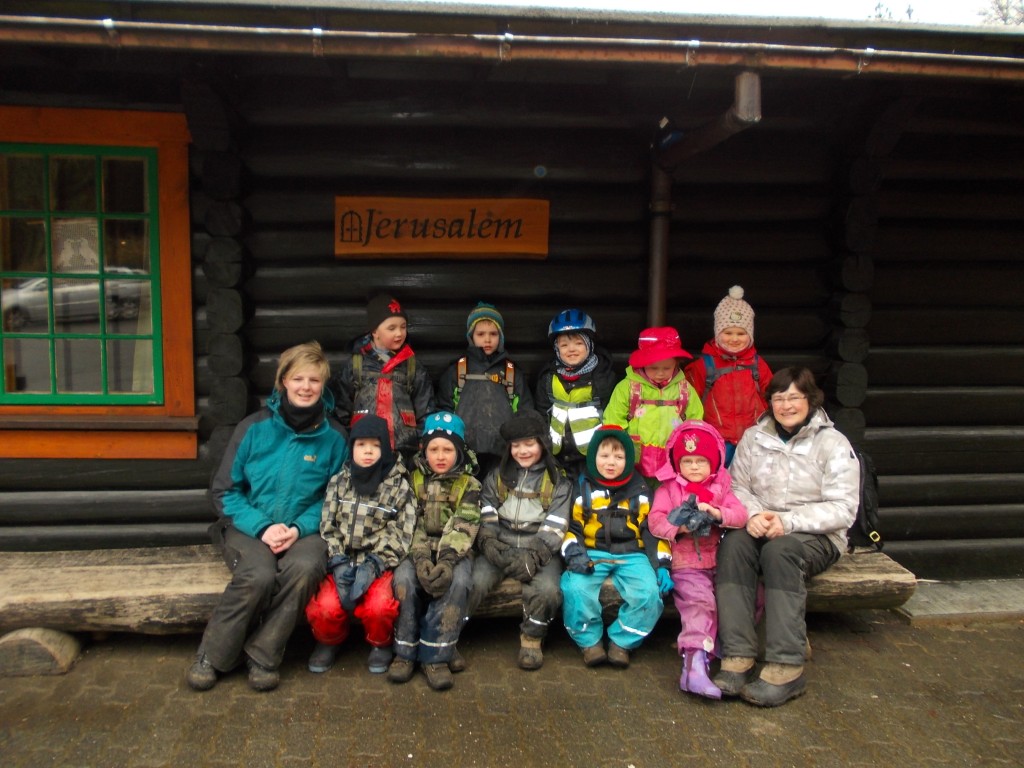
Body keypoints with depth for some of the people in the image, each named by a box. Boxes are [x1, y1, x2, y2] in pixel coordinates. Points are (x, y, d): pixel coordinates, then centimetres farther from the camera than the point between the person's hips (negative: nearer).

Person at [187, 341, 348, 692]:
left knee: (305, 568, -33)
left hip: (305, 529, 1)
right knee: (258, 575, -32)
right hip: (250, 526, -1)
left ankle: (262, 656, -13)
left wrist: (299, 528, -14)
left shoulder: (333, 436, 1)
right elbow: (224, 491, 1)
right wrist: (263, 527, -13)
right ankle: (212, 657, -8)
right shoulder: (254, 427, -2)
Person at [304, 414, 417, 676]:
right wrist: (338, 562, -10)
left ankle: (381, 644, 6)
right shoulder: (339, 482, 9)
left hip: (381, 563, -2)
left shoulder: (399, 486, 1)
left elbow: (400, 535, -4)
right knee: (325, 607, -24)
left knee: (379, 607, -30)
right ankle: (329, 642, 12)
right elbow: (328, 527, 5)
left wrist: (374, 565, -16)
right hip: (343, 562, 2)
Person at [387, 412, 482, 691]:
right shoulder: (414, 480, 8)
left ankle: (435, 655, -22)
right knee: (404, 578, -31)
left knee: (457, 582, -33)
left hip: (454, 551, -1)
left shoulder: (469, 485, 4)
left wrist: (447, 560, -27)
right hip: (419, 550, 1)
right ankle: (406, 651, -14)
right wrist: (421, 558, -21)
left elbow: (464, 527, -9)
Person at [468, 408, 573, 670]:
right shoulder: (497, 477, 16)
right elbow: (485, 518, 7)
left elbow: (554, 528, -3)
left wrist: (533, 557, -18)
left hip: (539, 551, -1)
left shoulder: (558, 481, 8)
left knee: (547, 589, -31)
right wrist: (489, 544, -14)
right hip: (499, 548, 1)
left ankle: (532, 638, -4)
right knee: (473, 582, -28)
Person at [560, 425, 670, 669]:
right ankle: (589, 641, -6)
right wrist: (575, 555, -11)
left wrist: (661, 565, -3)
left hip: (632, 555, 1)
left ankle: (621, 641, -4)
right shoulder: (583, 490, 10)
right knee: (575, 588, -30)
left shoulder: (641, 492, 13)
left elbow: (654, 531, 11)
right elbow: (572, 528, 8)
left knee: (649, 593, -27)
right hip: (592, 554, -1)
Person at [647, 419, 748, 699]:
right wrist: (679, 527, -22)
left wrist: (717, 513, -20)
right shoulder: (668, 489, 8)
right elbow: (655, 521, -5)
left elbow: (740, 514, -1)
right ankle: (694, 664, -36)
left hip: (718, 561, 5)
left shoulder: (720, 488, 15)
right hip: (686, 565, -5)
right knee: (700, 604, -26)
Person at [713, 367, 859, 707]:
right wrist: (753, 514, -14)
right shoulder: (754, 437, 11)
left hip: (816, 536, -3)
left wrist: (788, 521, -20)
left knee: (780, 551, -36)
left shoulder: (832, 443, -1)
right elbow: (737, 486, 9)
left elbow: (843, 509, -8)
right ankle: (737, 659, -35)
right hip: (762, 528, 3)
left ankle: (786, 667, -35)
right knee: (733, 544, -30)